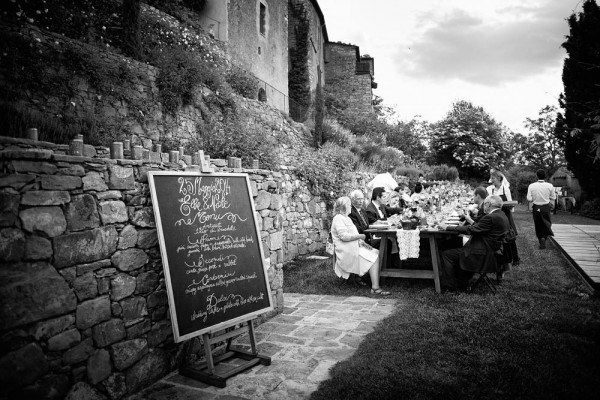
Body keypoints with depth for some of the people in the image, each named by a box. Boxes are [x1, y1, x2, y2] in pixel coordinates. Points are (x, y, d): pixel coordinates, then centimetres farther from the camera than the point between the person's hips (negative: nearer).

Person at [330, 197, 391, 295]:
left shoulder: (346, 218, 23)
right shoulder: (338, 219, -10)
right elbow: (343, 236, -22)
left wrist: (362, 242, 6)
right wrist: (360, 236, -14)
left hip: (355, 246, 10)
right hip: (348, 251, -10)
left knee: (376, 252, -6)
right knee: (374, 258, -19)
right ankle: (375, 288, -20)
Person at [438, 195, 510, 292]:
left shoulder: (491, 218, -21)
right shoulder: (501, 215, 11)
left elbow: (471, 230, -22)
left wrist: (447, 228, -17)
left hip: (482, 255, -11)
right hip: (489, 251, 11)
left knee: (446, 255, -6)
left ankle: (450, 286, 4)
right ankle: (462, 285, 23)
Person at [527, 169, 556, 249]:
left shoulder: (531, 186, -11)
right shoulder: (549, 186, -9)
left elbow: (529, 199, -11)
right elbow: (553, 198, -1)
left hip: (536, 208, 1)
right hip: (546, 207, 0)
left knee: (538, 225, 13)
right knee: (546, 224, 12)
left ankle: (541, 243, 20)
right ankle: (543, 238, -13)